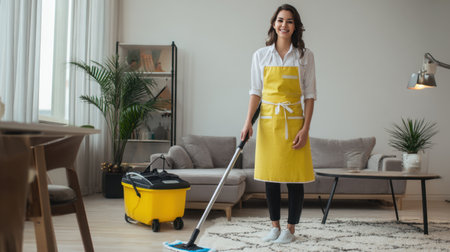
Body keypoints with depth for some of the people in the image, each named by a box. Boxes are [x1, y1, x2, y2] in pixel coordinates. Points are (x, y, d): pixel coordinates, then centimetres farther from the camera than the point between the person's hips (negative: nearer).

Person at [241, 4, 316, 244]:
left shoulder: (305, 56, 1)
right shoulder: (261, 55, 5)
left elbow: (310, 95, 0)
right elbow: (256, 91, 6)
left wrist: (305, 128, -8)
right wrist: (248, 122, -4)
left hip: (293, 121, -1)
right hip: (268, 121, 2)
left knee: (295, 178, 2)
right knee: (270, 177, 7)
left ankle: (290, 229, 16)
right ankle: (275, 226, 22)